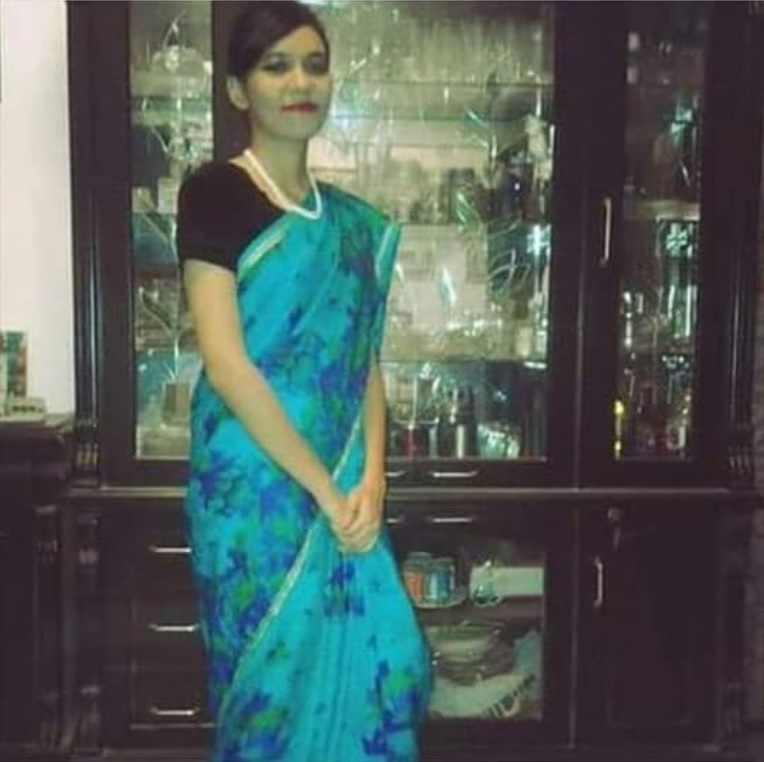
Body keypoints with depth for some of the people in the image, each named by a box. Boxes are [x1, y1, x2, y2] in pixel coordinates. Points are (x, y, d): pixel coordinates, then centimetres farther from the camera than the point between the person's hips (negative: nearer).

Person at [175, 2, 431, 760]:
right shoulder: (213, 193, -8)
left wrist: (370, 480, -7)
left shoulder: (350, 220, 11)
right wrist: (326, 488, -15)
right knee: (278, 675, 4)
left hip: (344, 490, 6)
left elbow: (365, 362, 8)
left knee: (368, 665, 9)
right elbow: (225, 364, -16)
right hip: (254, 485, -6)